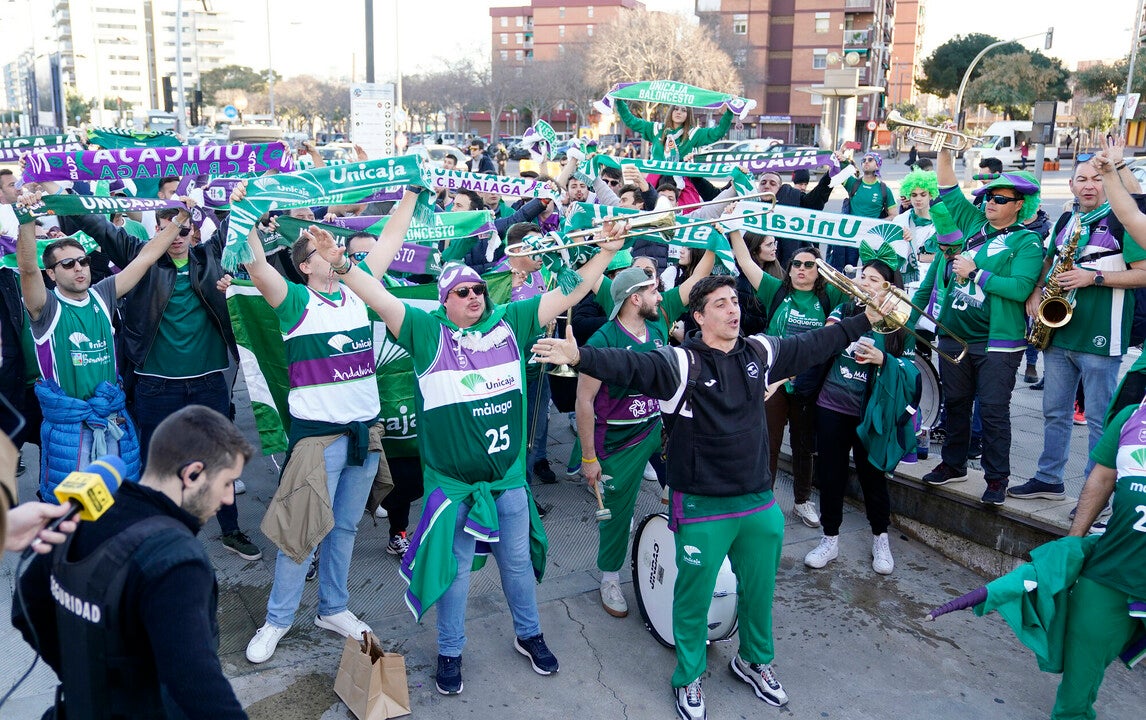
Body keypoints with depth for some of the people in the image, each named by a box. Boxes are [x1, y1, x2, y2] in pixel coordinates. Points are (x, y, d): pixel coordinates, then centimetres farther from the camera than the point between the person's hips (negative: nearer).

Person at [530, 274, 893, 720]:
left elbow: (815, 344, 17)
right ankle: (689, 679, 34)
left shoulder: (760, 353, 3)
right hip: (702, 509, -5)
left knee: (760, 590, 21)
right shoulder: (681, 363, -15)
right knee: (695, 597, 9)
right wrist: (580, 356, -47)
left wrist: (866, 318, 23)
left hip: (760, 503, 5)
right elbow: (630, 366, -31)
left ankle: (755, 661, 48)